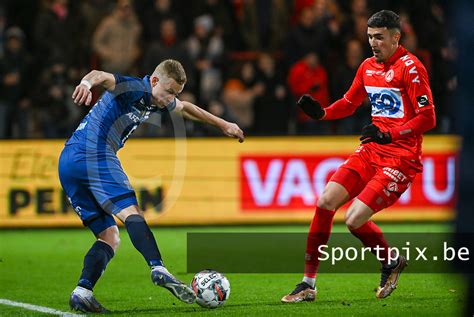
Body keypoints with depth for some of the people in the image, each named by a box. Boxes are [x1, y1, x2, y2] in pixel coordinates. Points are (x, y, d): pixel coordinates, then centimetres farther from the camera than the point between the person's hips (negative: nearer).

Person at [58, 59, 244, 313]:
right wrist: (87, 83, -51)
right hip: (94, 153, -10)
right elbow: (102, 76, -28)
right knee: (131, 212, -22)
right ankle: (158, 269, -40)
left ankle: (82, 292, -11)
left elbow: (185, 108, 40)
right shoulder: (134, 88, -8)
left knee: (109, 237, 5)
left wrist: (222, 124, 49)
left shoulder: (157, 101, 21)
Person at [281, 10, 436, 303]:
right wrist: (321, 112, 4)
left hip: (401, 158, -8)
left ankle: (392, 264, 14)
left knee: (355, 220, -16)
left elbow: (428, 118, -17)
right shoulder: (368, 67, 11)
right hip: (371, 150, 8)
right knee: (325, 203, -4)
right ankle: (308, 284, 4)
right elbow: (349, 104, 24)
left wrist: (389, 134, -26)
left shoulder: (410, 67, -13)